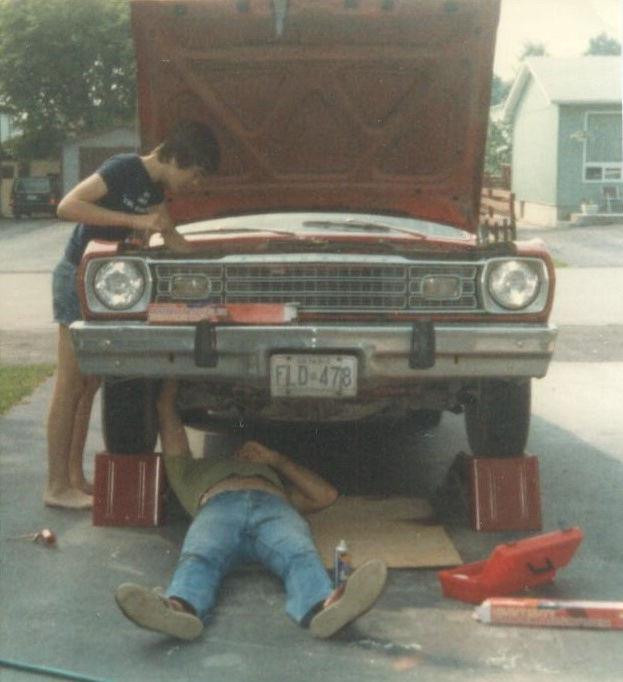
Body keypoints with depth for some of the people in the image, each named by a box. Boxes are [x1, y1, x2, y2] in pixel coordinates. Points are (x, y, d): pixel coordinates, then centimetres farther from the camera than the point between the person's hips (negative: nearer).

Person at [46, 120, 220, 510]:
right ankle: (57, 487, -1)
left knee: (89, 385, 10)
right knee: (70, 386, -6)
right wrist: (135, 221, -27)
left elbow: (173, 240, 19)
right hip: (78, 277, -9)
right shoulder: (124, 169, -17)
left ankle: (76, 477, 16)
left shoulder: (154, 188, 9)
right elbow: (67, 206, -26)